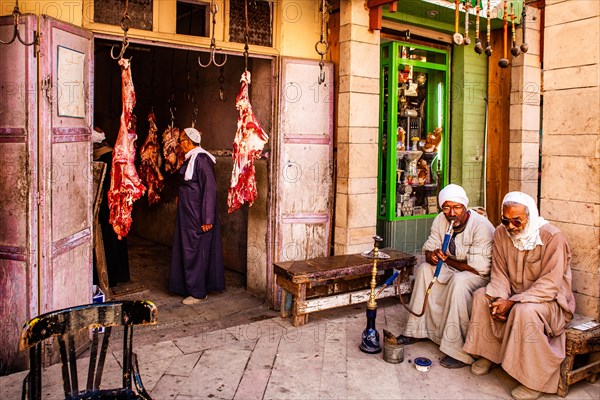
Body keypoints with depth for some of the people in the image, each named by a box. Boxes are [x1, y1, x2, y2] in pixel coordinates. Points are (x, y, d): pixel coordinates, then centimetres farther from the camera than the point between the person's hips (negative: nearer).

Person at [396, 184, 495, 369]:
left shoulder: (481, 226, -25)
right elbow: (428, 253, -1)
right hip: (453, 271, 7)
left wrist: (447, 260, -16)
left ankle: (459, 351, -28)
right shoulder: (440, 220, -5)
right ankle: (417, 330, -4)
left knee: (459, 281, -34)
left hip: (482, 277, -7)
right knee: (424, 269, -10)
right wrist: (434, 256, -27)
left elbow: (480, 268, -28)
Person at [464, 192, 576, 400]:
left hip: (549, 299, -6)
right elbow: (499, 273, -1)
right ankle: (488, 354, 3)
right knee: (481, 296, -12)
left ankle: (534, 381, -20)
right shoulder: (501, 233, -5)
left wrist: (512, 302, -29)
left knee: (525, 311, -34)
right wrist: (500, 298, -20)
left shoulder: (552, 237, -22)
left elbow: (549, 285, -25)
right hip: (515, 294, 6)